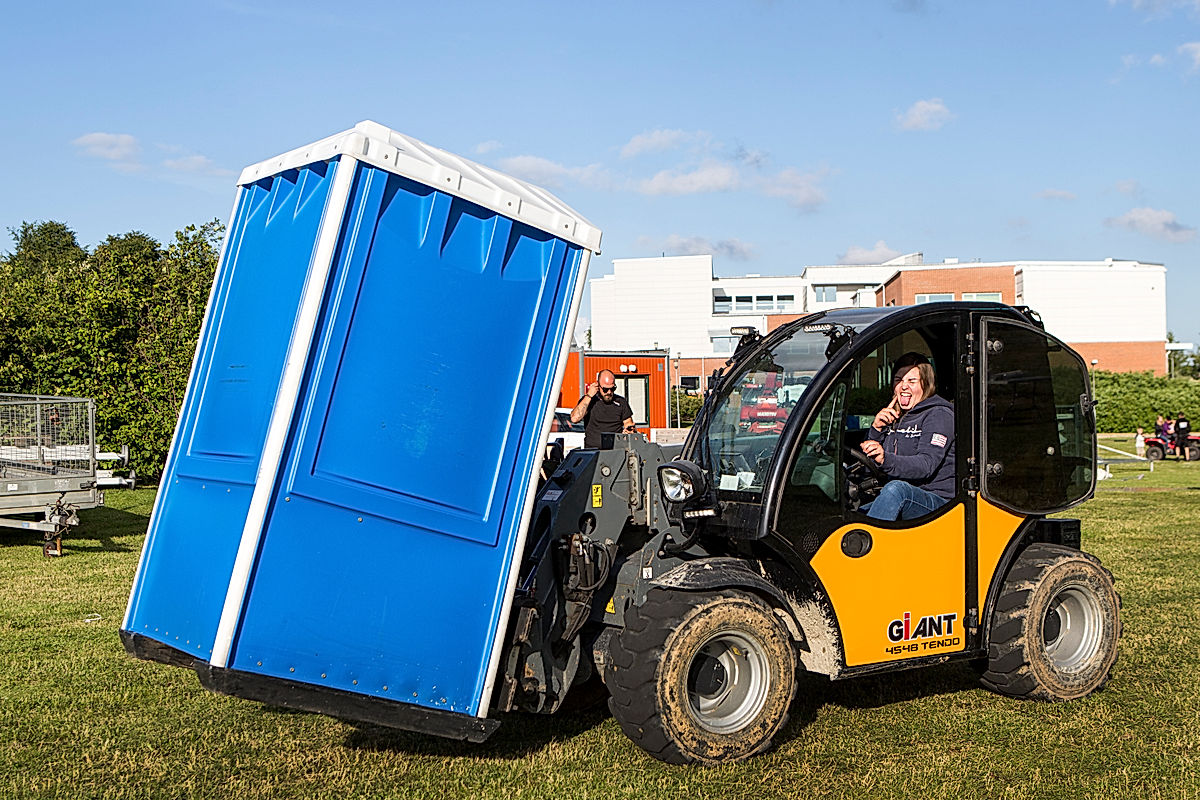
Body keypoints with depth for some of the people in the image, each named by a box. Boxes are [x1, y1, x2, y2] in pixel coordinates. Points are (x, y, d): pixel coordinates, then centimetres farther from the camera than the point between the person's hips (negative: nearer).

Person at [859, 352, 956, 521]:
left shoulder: (939, 415, -3)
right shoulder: (893, 417, 19)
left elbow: (926, 465, -20)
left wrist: (885, 459, -37)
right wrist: (876, 429, -1)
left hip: (939, 503, -7)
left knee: (896, 488, -37)